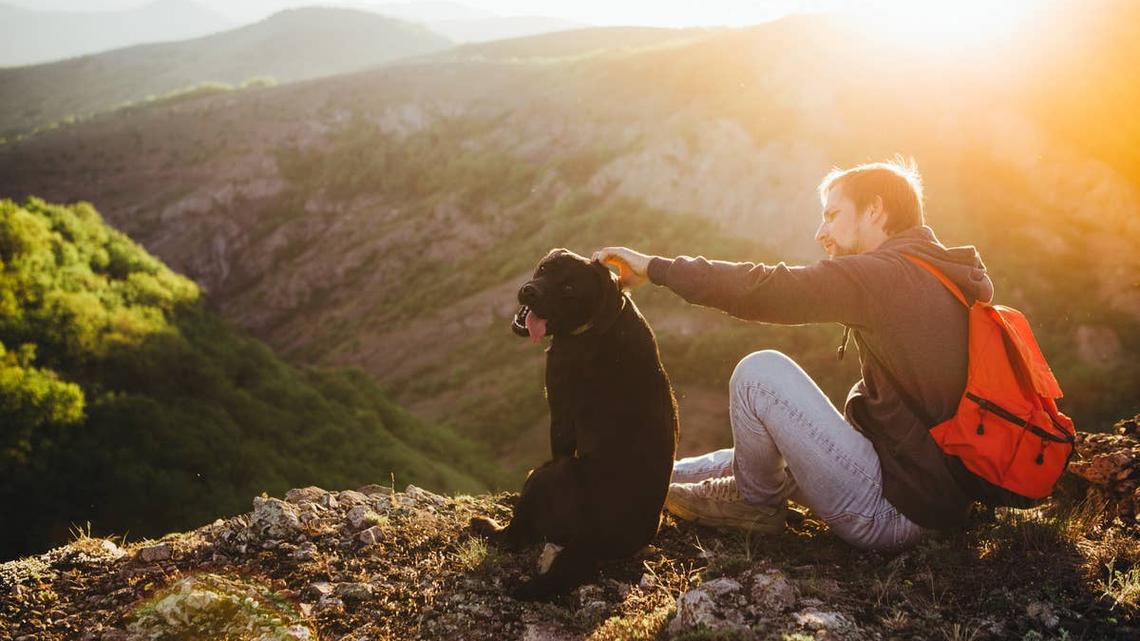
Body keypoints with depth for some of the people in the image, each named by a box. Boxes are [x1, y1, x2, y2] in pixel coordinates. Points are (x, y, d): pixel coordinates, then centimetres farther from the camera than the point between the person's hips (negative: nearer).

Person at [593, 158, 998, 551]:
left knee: (760, 372, -11)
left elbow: (767, 289, -20)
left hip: (890, 514, -10)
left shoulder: (887, 273, -15)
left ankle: (753, 502, 8)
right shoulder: (944, 276, 14)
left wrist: (655, 267, -12)